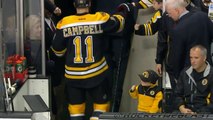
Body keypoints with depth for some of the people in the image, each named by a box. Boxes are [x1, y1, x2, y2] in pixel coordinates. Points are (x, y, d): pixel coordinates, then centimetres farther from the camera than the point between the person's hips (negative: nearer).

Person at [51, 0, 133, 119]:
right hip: (96, 73, -1)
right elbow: (117, 24, 9)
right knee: (101, 104, 12)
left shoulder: (65, 24, -7)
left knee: (76, 106, 11)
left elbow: (58, 49, 0)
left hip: (73, 75, 1)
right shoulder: (100, 19, -9)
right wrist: (123, 12, 30)